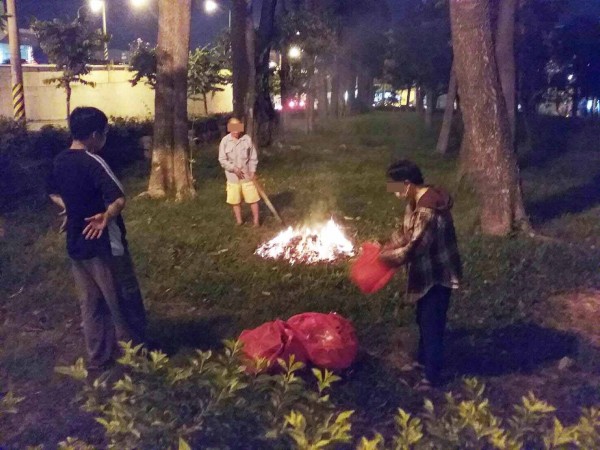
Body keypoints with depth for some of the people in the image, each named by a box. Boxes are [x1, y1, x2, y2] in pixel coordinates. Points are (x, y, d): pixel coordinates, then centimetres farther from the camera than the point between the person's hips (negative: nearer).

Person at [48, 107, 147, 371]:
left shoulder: (60, 161, 5)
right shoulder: (93, 162, -19)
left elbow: (54, 194, 22)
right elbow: (119, 199, -31)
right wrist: (105, 217, -25)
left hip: (76, 245, 8)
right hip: (103, 246, -8)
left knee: (91, 305, 17)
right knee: (124, 303, 8)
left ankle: (98, 358, 27)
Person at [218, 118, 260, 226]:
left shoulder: (247, 139, -6)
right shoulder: (225, 141, -7)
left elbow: (253, 157, 1)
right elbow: (222, 160, -5)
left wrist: (253, 171, -8)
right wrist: (234, 168, -16)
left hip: (247, 175, 0)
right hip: (233, 176, 0)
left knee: (253, 198, 3)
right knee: (235, 200, 9)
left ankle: (256, 219, 17)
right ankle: (239, 220, 24)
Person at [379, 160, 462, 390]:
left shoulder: (427, 210, -30)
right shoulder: (418, 200, 2)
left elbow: (414, 248, -28)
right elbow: (407, 230, 13)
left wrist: (389, 257, -14)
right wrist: (389, 246, -1)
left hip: (437, 274, -10)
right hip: (427, 270, 10)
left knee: (431, 323, 3)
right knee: (423, 319, 23)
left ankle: (432, 375, 18)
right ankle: (423, 359, 42)